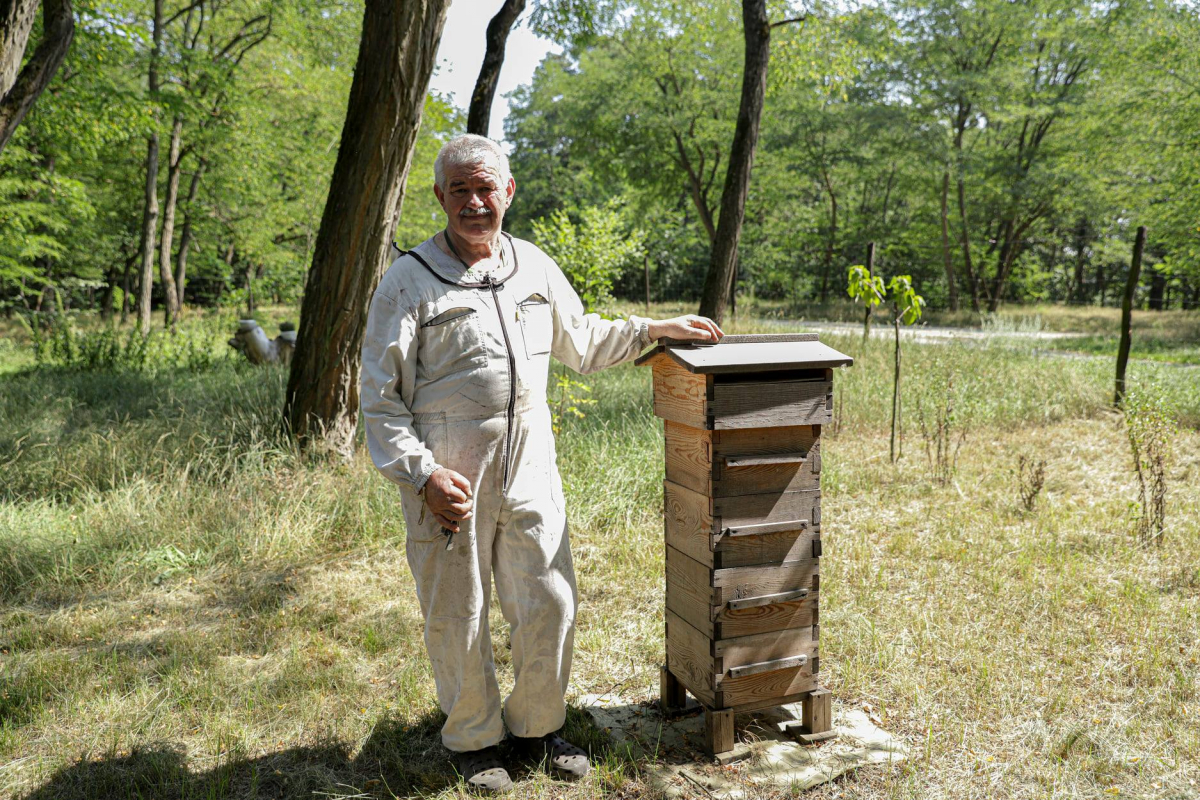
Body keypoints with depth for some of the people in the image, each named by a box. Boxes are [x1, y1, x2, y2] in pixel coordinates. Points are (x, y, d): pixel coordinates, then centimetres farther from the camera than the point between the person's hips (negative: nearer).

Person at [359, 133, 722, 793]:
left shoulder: (536, 268, 9)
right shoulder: (409, 281, -6)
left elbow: (582, 343, 23)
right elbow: (380, 398, -7)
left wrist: (654, 329, 16)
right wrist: (422, 473, -16)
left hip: (530, 472, 4)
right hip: (447, 481, -4)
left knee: (551, 606, 9)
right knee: (458, 618, 9)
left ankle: (537, 724, 33)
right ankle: (473, 738, 32)